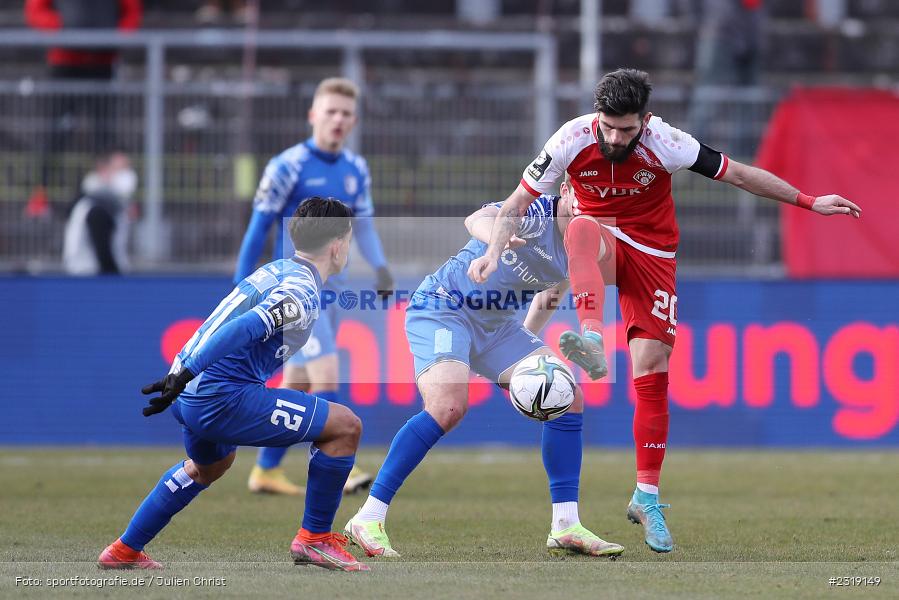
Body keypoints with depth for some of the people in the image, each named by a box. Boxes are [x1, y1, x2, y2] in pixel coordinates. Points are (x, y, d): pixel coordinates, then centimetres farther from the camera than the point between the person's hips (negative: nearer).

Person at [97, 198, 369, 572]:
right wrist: (185, 375, -34)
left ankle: (124, 551, 44)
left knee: (209, 466, 40)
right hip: (224, 398, -10)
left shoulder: (275, 271, 16)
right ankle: (315, 539, 3)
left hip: (191, 397, 10)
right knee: (345, 426, -6)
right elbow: (244, 329, -27)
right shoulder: (302, 293, -13)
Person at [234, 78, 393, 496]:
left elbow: (364, 225, 15)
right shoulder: (288, 166, -10)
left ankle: (266, 470, 18)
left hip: (332, 287, 7)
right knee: (326, 373, -17)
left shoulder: (356, 170, 9)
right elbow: (258, 228, -7)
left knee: (297, 384, 10)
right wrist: (241, 287, -7)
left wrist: (380, 268, -3)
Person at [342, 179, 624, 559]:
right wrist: (493, 236, -64)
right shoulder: (536, 213, -19)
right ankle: (367, 520, -24)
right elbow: (479, 219, -41)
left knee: (568, 397, -3)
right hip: (442, 310, -8)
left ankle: (565, 527, 4)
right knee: (449, 406, -29)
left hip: (498, 325, 8)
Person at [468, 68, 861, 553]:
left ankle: (646, 497, 4)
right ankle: (592, 343, -57)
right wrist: (494, 251, -24)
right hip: (600, 247, 0)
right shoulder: (572, 140, -17)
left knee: (652, 373, -7)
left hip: (652, 253, 0)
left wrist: (809, 202, -5)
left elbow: (740, 175, -9)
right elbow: (518, 203, -9)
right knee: (582, 229, -38)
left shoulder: (667, 145, -19)